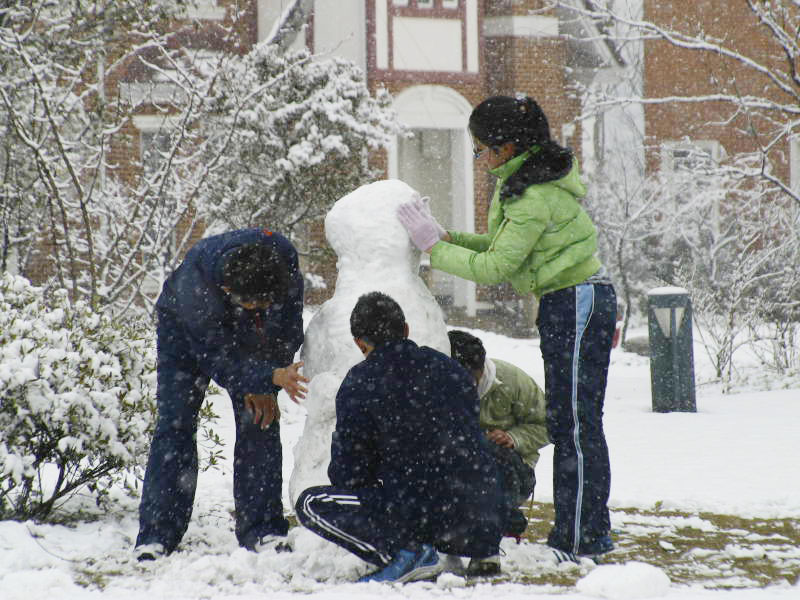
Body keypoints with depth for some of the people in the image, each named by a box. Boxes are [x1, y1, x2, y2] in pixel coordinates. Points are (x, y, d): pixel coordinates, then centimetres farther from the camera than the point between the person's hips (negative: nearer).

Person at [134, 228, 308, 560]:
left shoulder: (283, 256, -33)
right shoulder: (195, 286, -43)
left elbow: (288, 329, -17)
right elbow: (220, 360, -35)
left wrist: (262, 387, -18)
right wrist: (271, 377, -50)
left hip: (246, 334, 3)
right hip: (185, 330, -3)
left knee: (259, 420, -9)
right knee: (175, 424, -12)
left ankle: (262, 527, -5)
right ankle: (157, 533, -11)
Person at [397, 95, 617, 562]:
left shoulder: (534, 198, -22)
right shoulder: (524, 178, 10)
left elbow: (494, 267, -18)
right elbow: (505, 244, 15)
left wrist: (434, 246, -11)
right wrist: (451, 239, 5)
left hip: (576, 304, -10)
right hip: (578, 300, 10)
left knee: (575, 424, -7)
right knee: (570, 422, 12)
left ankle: (582, 541, -3)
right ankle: (587, 533, 17)